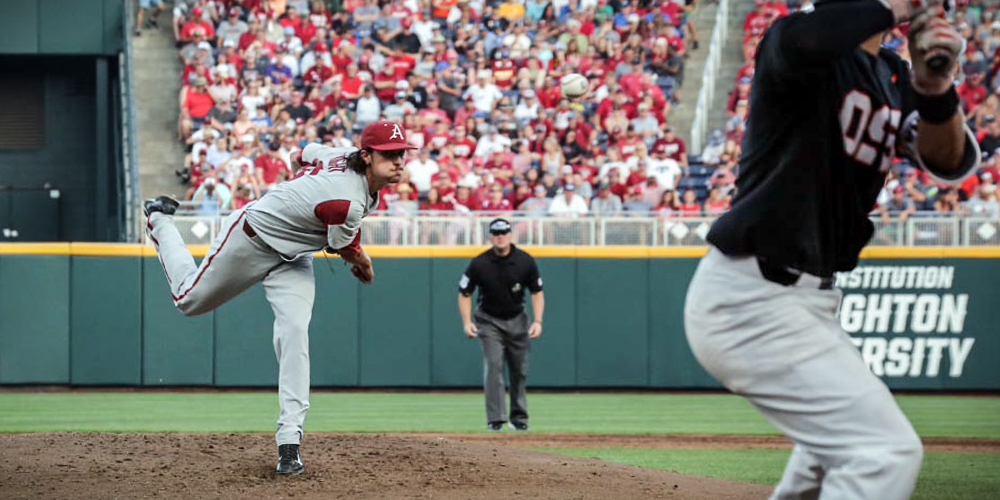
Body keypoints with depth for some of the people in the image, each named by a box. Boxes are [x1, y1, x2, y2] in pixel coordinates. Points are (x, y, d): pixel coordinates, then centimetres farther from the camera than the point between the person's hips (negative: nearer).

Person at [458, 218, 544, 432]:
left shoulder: (525, 261, -10)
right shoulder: (479, 264, -15)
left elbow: (536, 292, 0)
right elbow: (464, 294, -5)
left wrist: (538, 321, -11)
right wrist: (467, 322, -17)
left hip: (517, 320, 2)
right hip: (489, 321, -2)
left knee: (520, 370, 7)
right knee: (493, 365, -16)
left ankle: (519, 418, 22)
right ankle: (495, 420, -17)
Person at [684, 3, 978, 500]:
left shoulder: (895, 77, 13)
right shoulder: (804, 46, -13)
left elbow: (950, 160, -1)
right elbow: (802, 41, -40)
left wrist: (934, 89, -21)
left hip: (809, 299, 10)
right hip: (750, 299, -10)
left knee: (835, 445, 30)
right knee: (888, 450, -17)